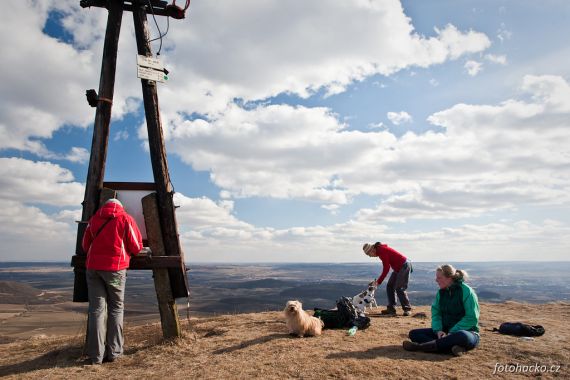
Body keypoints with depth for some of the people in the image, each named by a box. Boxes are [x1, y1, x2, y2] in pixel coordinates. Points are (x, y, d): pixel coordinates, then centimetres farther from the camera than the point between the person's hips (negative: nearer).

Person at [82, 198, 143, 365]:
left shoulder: (94, 218, 13)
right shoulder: (126, 219, 3)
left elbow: (85, 245, 17)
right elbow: (136, 247, 0)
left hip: (93, 267, 3)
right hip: (115, 268, -3)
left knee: (96, 309, 5)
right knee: (116, 308, 8)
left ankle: (96, 355, 3)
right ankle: (113, 352, 6)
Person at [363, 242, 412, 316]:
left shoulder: (382, 251, -22)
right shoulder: (380, 250, 8)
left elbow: (386, 269, -21)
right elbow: (386, 267, 13)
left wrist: (379, 281, -15)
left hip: (404, 266, -10)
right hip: (398, 268, 10)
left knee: (399, 288, -12)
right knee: (390, 286, 6)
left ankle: (407, 309, 0)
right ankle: (391, 309, 8)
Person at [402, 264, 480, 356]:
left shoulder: (466, 291, -12)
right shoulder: (441, 292, 6)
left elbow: (472, 318, -16)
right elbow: (435, 312, 7)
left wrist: (452, 333, -20)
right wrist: (438, 330, -13)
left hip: (466, 332, -6)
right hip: (444, 331, 6)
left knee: (462, 337, -42)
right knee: (413, 333, -10)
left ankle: (419, 346, -38)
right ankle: (451, 348, -32)